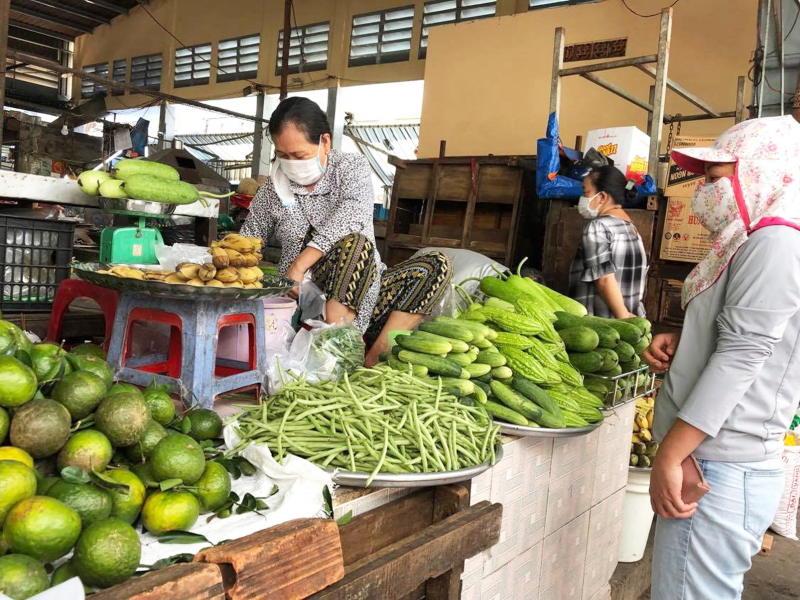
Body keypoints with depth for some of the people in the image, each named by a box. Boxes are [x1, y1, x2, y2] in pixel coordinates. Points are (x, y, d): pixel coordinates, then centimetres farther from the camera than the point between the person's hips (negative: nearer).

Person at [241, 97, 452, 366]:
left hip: (364, 292, 2)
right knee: (355, 243, -32)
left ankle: (375, 356, -29)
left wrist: (299, 264, -30)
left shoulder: (353, 167, 1)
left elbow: (351, 214, -20)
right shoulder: (272, 189, 7)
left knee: (437, 265, -21)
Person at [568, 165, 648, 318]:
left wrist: (622, 317, -16)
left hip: (599, 322, -8)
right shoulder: (631, 228, 15)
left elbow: (604, 278, -19)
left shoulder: (597, 227, -10)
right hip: (633, 319, 8)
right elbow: (637, 282, 16)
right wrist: (626, 317, 19)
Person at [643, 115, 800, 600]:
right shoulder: (754, 243, 18)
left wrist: (670, 455, -19)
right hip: (721, 464, 10)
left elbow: (743, 353, -19)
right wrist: (678, 346, 4)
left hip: (720, 470, -10)